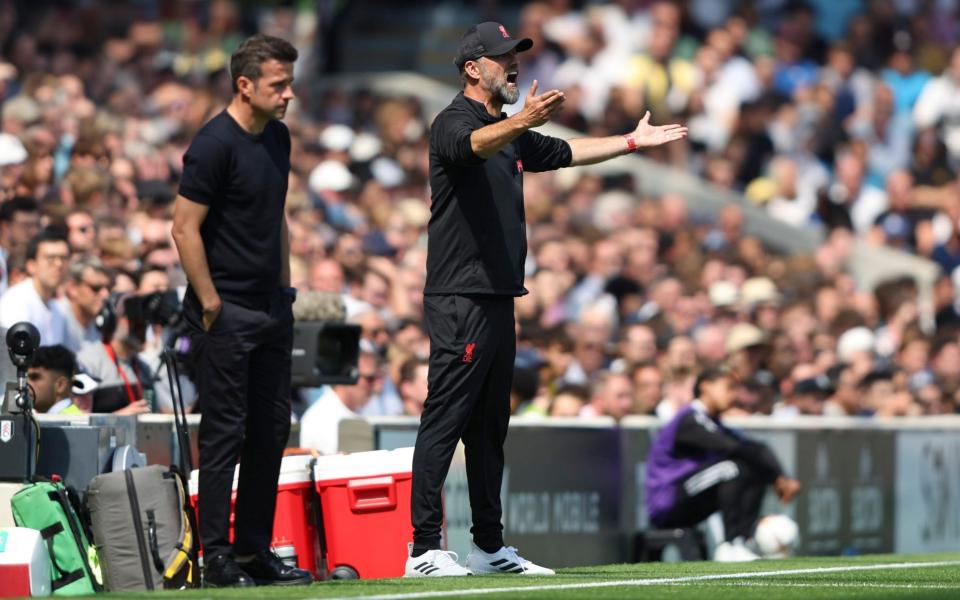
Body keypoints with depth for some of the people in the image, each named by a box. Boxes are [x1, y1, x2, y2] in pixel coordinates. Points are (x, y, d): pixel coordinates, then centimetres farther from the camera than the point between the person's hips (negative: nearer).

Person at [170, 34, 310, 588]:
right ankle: (217, 558, -1)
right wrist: (210, 303, -17)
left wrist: (285, 288, 16)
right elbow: (185, 227, -17)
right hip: (227, 314, -8)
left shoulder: (277, 137, 11)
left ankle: (256, 550, 18)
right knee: (226, 432, -5)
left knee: (272, 430, 11)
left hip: (272, 311, 9)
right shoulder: (216, 144, -15)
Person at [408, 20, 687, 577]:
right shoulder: (453, 123, -9)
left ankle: (490, 546, 18)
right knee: (445, 420, -11)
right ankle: (424, 549, -13)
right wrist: (522, 121, -51)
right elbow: (476, 144, -33)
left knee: (490, 426, 12)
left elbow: (566, 152, 35)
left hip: (499, 300, 9)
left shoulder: (512, 134, 20)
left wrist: (633, 141, 38)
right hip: (460, 299, -9)